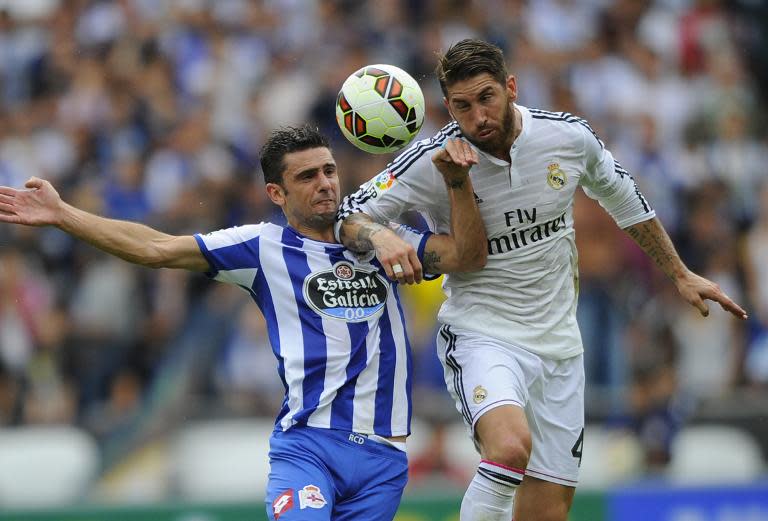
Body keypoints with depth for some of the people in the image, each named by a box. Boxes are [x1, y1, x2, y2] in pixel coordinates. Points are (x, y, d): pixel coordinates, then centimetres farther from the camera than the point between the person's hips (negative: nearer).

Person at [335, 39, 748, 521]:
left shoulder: (569, 136, -5)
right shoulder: (430, 162, -14)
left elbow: (621, 196, 14)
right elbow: (349, 216, -10)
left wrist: (680, 273, 22)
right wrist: (379, 236, -34)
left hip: (558, 343, 4)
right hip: (481, 334, -4)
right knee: (511, 446, -35)